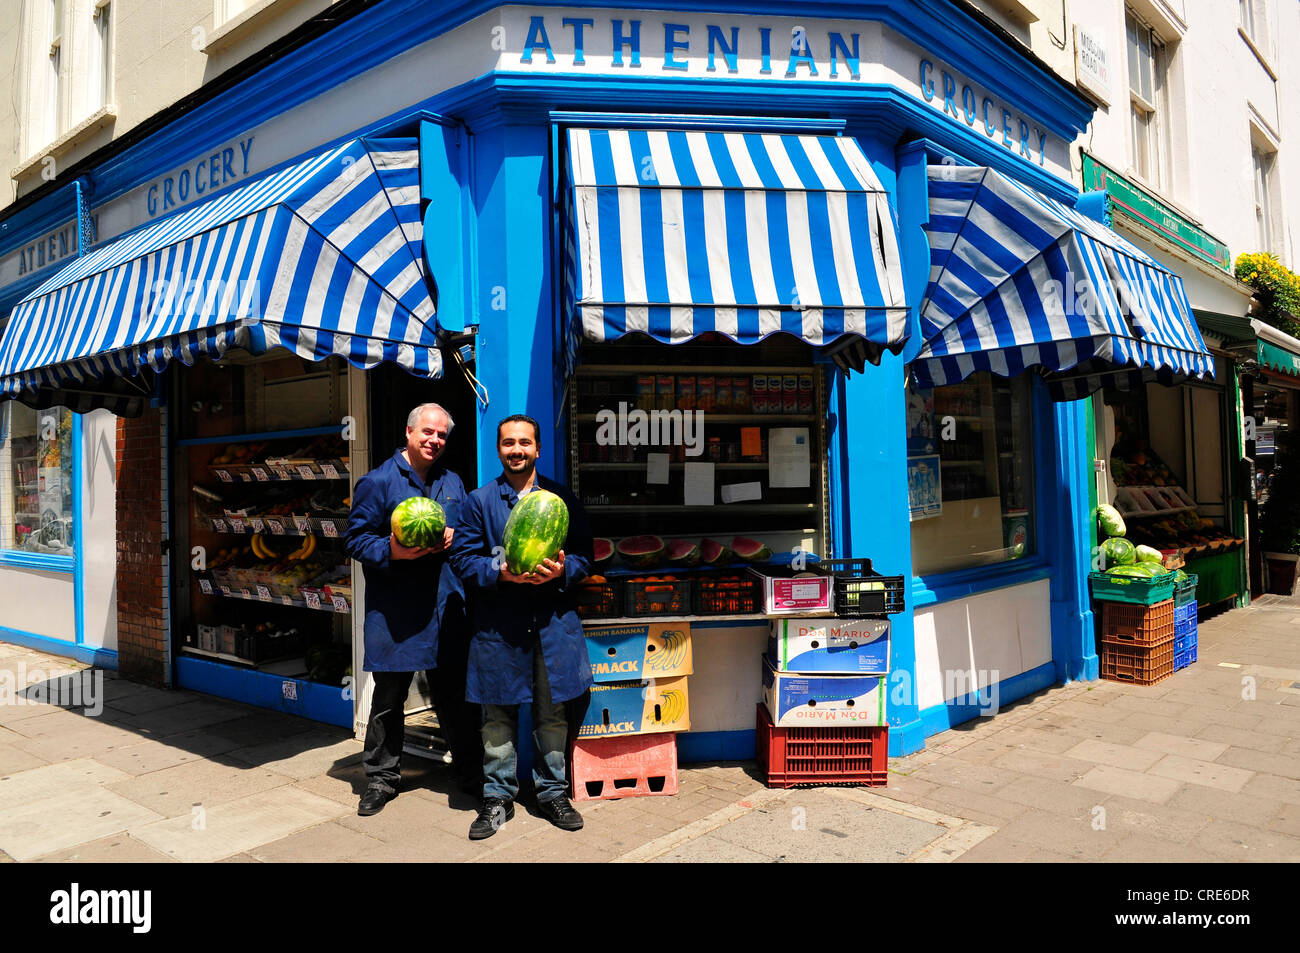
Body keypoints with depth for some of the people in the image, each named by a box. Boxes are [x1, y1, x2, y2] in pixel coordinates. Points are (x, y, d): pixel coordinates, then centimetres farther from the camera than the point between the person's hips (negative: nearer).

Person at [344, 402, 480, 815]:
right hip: (394, 609, -4)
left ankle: (469, 765, 28)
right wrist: (392, 552, -21)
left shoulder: (452, 483, 13)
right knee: (388, 696, 6)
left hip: (445, 605, 4)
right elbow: (355, 538, -4)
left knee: (452, 689, 13)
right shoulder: (377, 482, -4)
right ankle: (382, 777, 21)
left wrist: (454, 536, -2)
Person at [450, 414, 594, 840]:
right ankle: (497, 797, 22)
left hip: (553, 624, 1)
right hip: (497, 626, -1)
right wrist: (500, 573, -16)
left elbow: (584, 553, 6)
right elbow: (463, 557, 1)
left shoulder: (562, 498, 8)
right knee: (498, 713, 7)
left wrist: (562, 570, -14)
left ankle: (552, 792, 25)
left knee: (553, 710, 8)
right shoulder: (479, 501, 5)